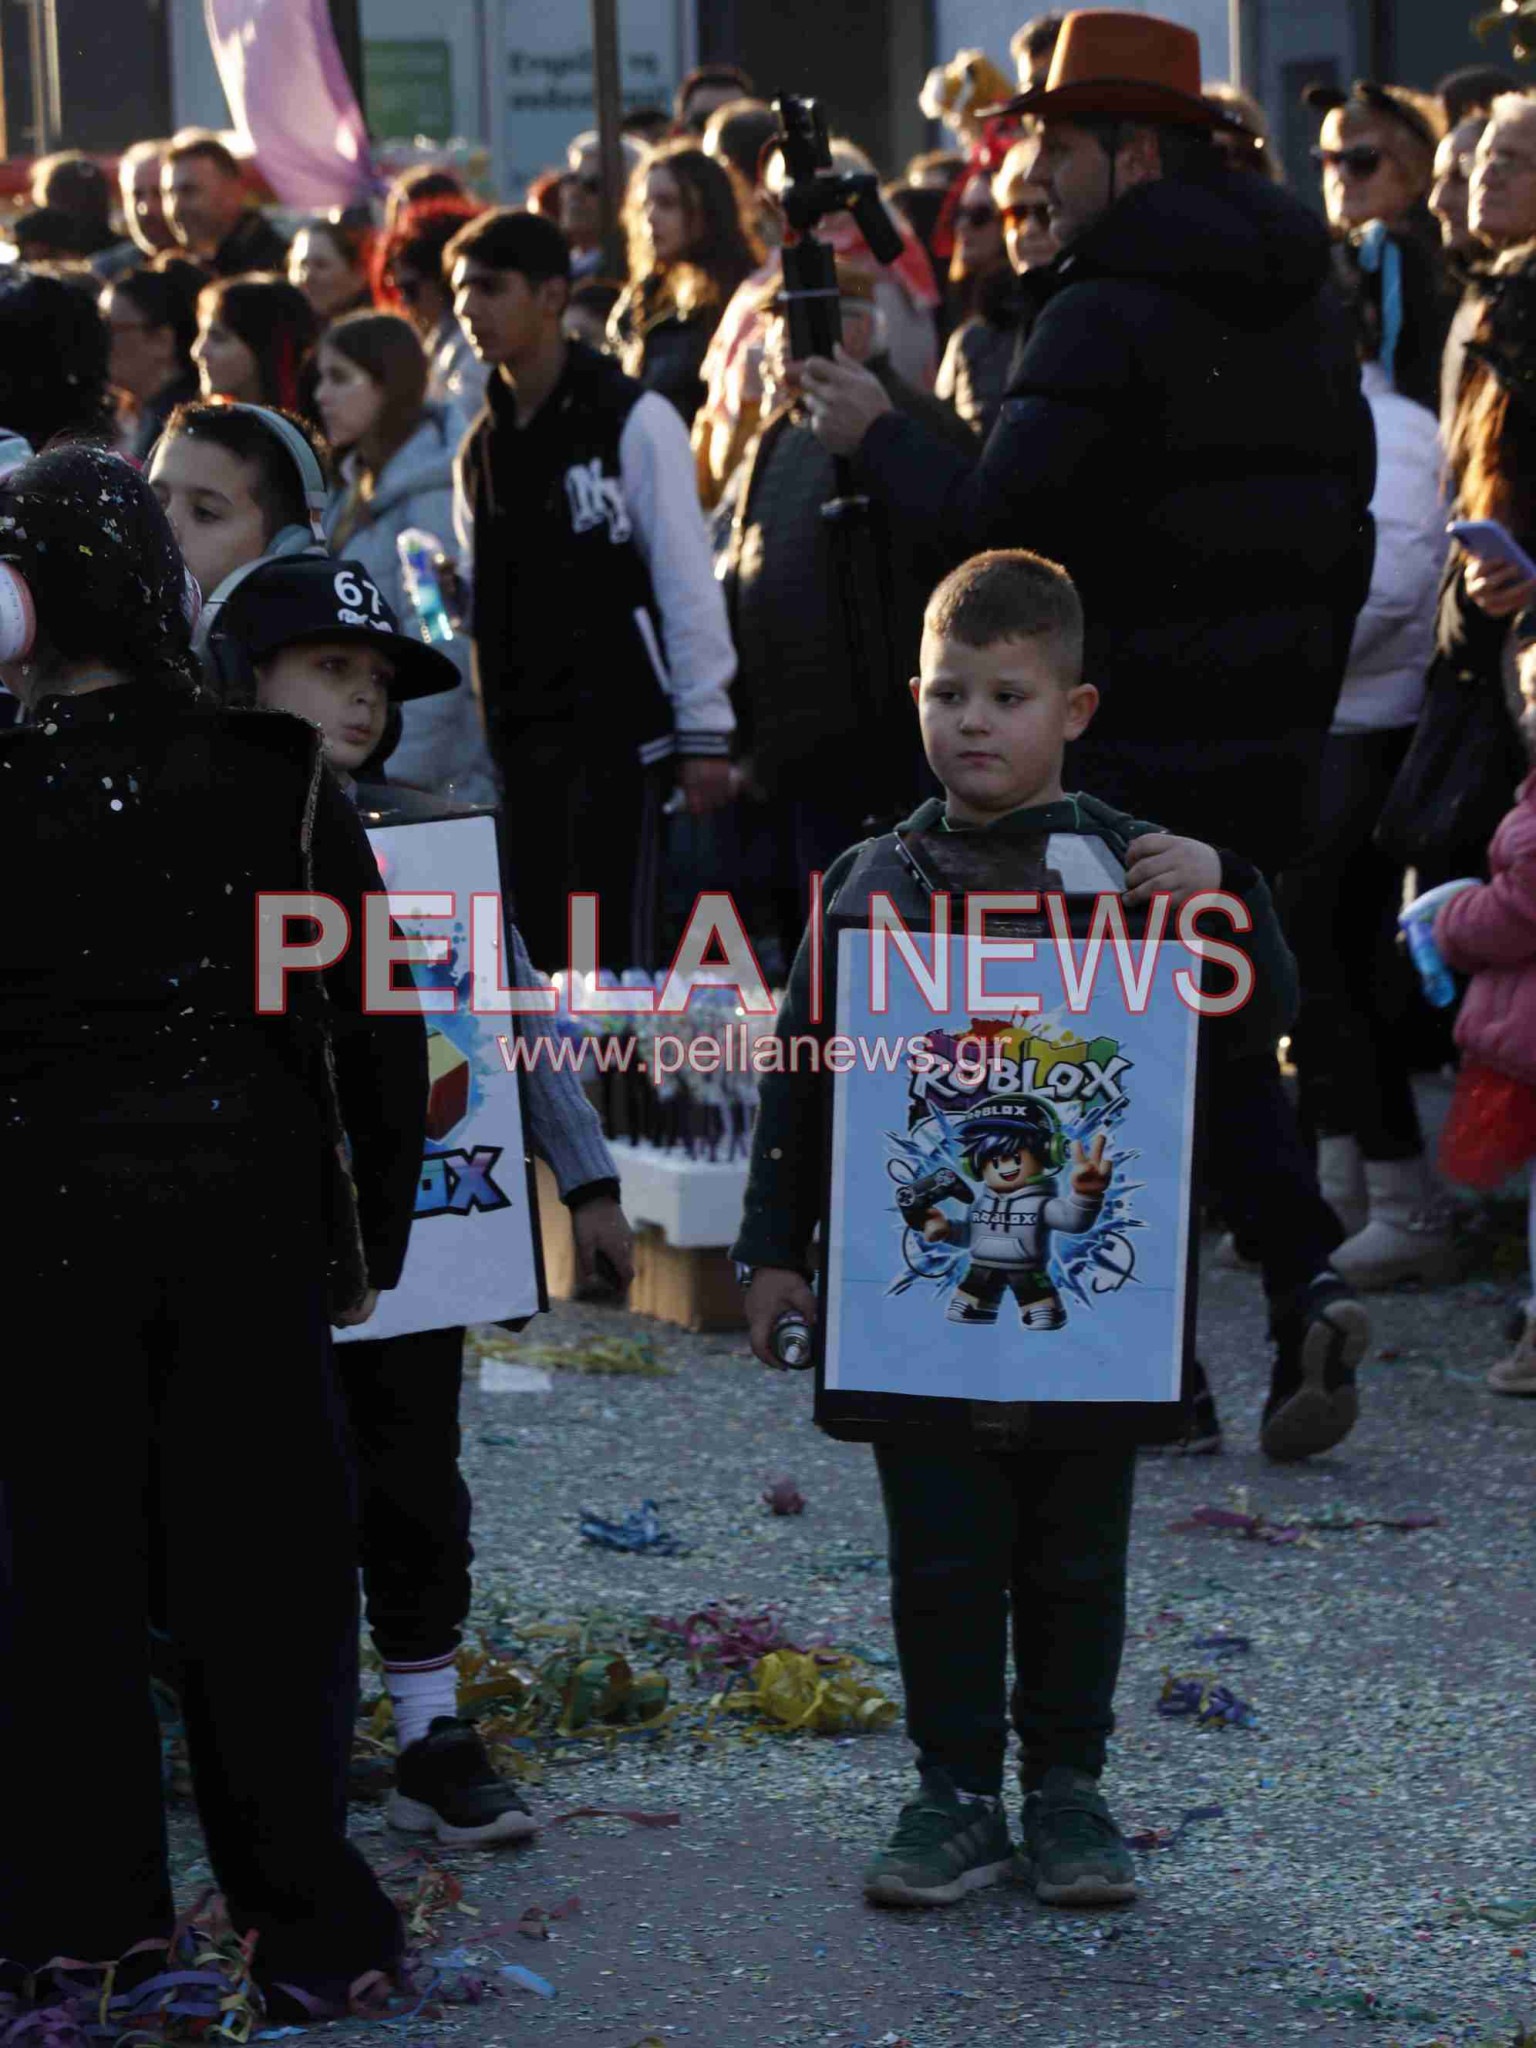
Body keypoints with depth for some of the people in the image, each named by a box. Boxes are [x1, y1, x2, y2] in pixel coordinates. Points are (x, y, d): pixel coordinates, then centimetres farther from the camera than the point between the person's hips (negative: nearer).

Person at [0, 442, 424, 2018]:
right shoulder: (273, 780, -6)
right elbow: (379, 1030, -3)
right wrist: (372, 1230, 6)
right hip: (247, 1217, 1)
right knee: (255, 1556, 9)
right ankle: (300, 1920, 15)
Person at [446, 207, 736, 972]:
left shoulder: (632, 420, -5)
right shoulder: (481, 448, 15)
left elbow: (687, 583, -8)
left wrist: (704, 734, -11)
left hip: (618, 729, -6)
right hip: (522, 739, 7)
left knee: (616, 959, -9)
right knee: (542, 960, 7)